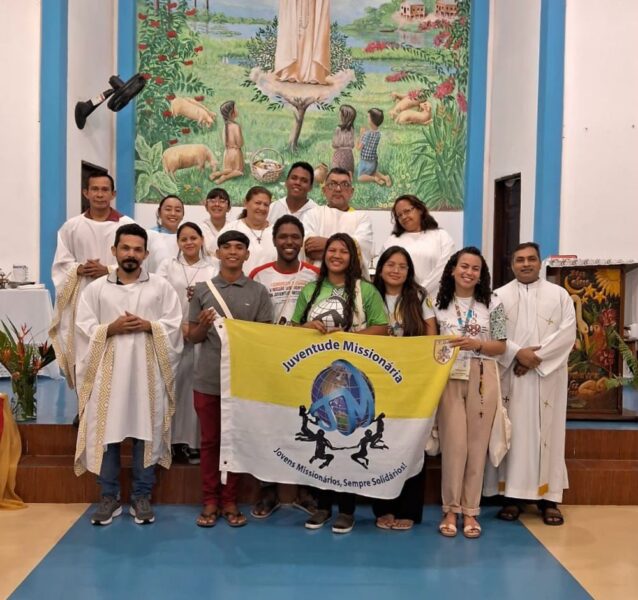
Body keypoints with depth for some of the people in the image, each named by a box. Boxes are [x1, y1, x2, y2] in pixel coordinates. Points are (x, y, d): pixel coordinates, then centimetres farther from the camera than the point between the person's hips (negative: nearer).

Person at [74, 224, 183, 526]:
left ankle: (142, 496, 15)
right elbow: (83, 328, 3)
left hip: (148, 370, 0)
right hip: (108, 370, 1)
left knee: (146, 433, 4)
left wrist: (148, 325, -12)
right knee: (106, 433, 2)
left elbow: (175, 325, 2)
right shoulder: (96, 288, 8)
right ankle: (109, 497, 15)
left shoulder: (161, 286, 7)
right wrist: (110, 328, -12)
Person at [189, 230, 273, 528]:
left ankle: (230, 501, 20)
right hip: (207, 379, 1)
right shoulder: (203, 289, 4)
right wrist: (203, 326, -14)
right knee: (209, 441, 8)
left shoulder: (258, 291, 2)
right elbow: (192, 337, 6)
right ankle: (210, 501, 19)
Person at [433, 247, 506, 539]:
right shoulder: (439, 304, 7)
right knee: (453, 444, -2)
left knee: (477, 444, 3)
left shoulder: (492, 305, 6)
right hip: (449, 378, 0)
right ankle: (451, 510, 10)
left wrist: (476, 344, -10)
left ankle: (470, 511, 13)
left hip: (482, 379, 0)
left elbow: (501, 346, 5)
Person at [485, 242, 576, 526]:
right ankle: (512, 494, 4)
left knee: (547, 432, 2)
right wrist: (518, 353, -16)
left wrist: (537, 357, -13)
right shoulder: (499, 296, 8)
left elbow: (567, 333, -3)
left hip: (548, 375, 0)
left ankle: (548, 496, 7)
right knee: (513, 431, 0)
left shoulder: (559, 294, 8)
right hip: (511, 374, 0)